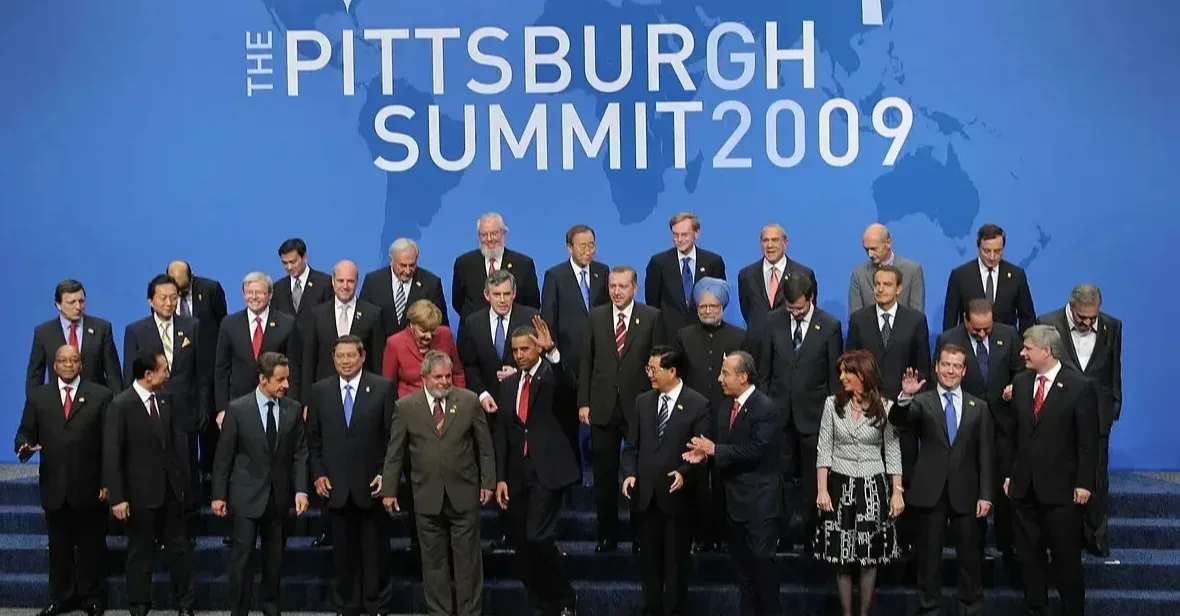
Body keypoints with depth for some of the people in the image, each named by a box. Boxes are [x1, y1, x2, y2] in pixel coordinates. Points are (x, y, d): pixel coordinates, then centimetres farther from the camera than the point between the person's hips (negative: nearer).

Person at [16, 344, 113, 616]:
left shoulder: (100, 395, 1)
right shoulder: (38, 396, 7)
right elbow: (25, 432, 6)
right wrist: (24, 446, -19)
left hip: (89, 487, -2)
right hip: (54, 487, 2)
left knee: (91, 545, 9)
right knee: (59, 546, 12)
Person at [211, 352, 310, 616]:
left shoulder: (294, 409, 1)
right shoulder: (238, 409, -8)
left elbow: (300, 453, 3)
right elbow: (224, 455, -3)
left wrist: (301, 490, -7)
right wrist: (219, 494, -3)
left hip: (279, 495, 3)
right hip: (247, 495, -3)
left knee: (275, 556, 12)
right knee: (242, 557, -2)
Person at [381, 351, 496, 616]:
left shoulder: (469, 401, 0)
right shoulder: (405, 407, 0)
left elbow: (485, 445, 5)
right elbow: (394, 452, 4)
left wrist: (488, 482, 3)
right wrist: (389, 489, 3)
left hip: (464, 494, 0)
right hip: (427, 497, 0)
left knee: (467, 557, 5)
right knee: (434, 559, 8)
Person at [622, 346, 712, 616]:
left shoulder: (698, 405, -7)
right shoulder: (643, 401, 8)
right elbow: (632, 446, 10)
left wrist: (684, 474, -24)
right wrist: (630, 474, -5)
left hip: (677, 495, -4)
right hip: (647, 493, 4)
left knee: (676, 559, 7)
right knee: (650, 558, 13)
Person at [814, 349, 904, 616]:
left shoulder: (885, 407, -3)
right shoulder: (833, 403, 0)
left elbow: (893, 453, 0)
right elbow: (824, 449, 0)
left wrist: (897, 492, -4)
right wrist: (822, 490, -7)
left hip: (873, 488, -1)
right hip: (840, 486, 1)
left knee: (870, 555, 5)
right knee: (841, 555, 5)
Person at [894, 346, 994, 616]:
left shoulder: (979, 407, 7)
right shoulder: (922, 402, 3)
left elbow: (986, 454, 5)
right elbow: (897, 420, -17)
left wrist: (985, 495, -2)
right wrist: (905, 397, -36)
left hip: (965, 492, 1)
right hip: (930, 491, -1)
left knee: (970, 556, 8)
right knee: (929, 555, 6)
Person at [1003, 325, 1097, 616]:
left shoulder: (1080, 387, -8)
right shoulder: (1020, 382, 6)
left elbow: (1088, 441, -8)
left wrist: (1084, 483, -10)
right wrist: (1008, 473, 9)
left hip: (1061, 490, -5)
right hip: (1025, 488, 5)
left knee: (1066, 557, 5)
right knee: (1029, 556, 11)